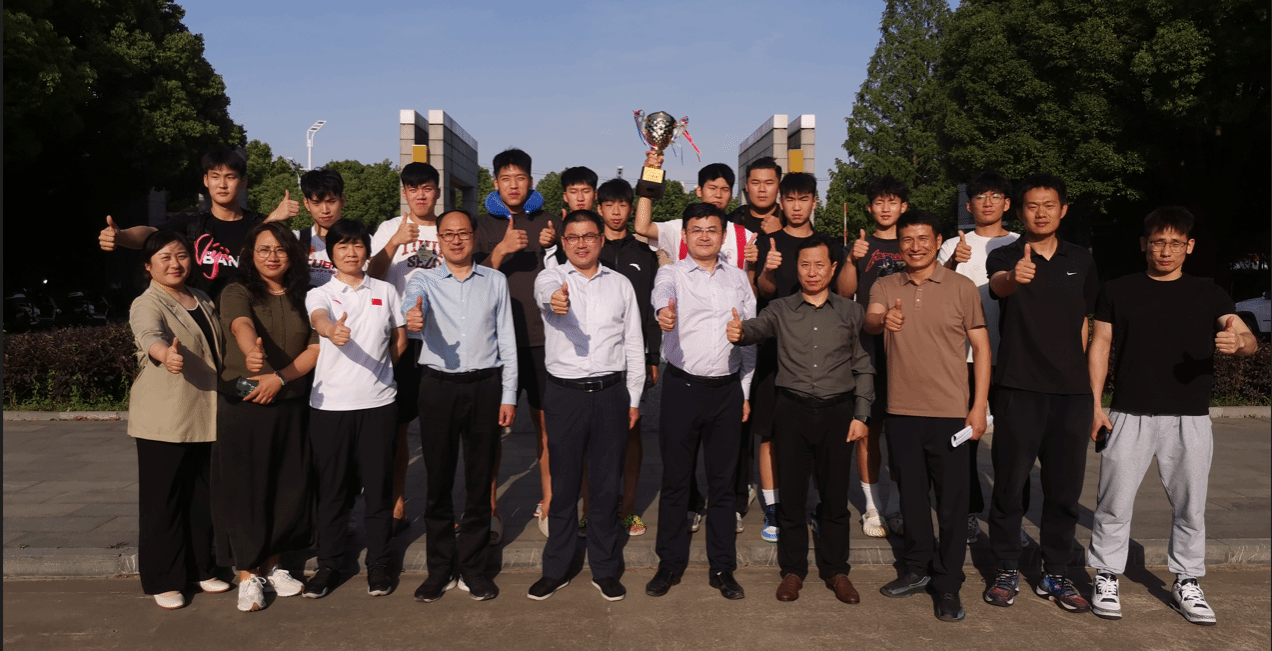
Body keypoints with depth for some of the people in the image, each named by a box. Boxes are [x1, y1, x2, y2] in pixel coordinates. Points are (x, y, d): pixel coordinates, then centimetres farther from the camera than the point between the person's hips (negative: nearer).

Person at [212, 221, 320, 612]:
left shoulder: (304, 297, 8)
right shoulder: (237, 293, -2)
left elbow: (316, 348, -1)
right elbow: (241, 325, -25)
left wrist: (279, 378, -15)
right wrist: (251, 351, -47)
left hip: (291, 405, 3)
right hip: (242, 404, -3)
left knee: (288, 487, 8)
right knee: (244, 488, 0)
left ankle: (272, 566, 24)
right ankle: (247, 575, 12)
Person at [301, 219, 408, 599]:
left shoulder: (385, 292, 8)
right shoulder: (320, 294, 2)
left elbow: (400, 340, 18)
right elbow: (319, 320, -22)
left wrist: (375, 371, 11)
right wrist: (332, 331, -44)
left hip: (378, 403, 1)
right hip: (329, 404, -1)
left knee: (378, 486, 6)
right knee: (332, 488, 6)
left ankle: (378, 564, 19)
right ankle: (329, 564, 21)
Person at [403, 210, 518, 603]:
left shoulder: (495, 282, 8)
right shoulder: (424, 280, 5)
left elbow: (507, 341, 7)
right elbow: (411, 302, -19)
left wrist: (509, 395, 2)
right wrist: (412, 318, -44)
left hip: (485, 386, 1)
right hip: (439, 387, -1)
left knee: (480, 481, 7)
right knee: (439, 481, 6)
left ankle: (473, 567, 19)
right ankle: (440, 569, 19)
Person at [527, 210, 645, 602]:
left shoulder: (620, 284, 9)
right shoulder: (549, 279, 2)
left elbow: (634, 345, 11)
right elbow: (546, 292, -25)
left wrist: (634, 399, 7)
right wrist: (555, 299, -50)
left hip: (611, 392, 2)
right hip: (565, 393, -2)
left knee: (607, 484, 8)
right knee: (563, 484, 7)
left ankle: (604, 569, 22)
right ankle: (556, 570, 21)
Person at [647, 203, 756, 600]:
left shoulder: (739, 279, 11)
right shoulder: (672, 273, 1)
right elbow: (662, 292, -25)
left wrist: (745, 392, 10)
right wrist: (664, 310, -49)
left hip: (727, 389, 2)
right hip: (683, 387, -2)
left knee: (723, 481, 9)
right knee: (675, 479, 6)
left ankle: (722, 568, 20)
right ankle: (670, 564, 19)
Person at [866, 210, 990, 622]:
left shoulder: (962, 287, -1)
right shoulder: (885, 287, 5)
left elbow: (981, 345, 0)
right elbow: (868, 322, -12)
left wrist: (980, 406, -6)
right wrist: (883, 319, -37)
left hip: (949, 412, -3)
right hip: (901, 411, 3)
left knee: (951, 501, 3)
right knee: (911, 495, 15)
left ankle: (948, 584, 15)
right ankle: (918, 569, 31)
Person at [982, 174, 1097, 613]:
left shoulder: (1081, 261, 12)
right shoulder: (1005, 257, -1)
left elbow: (1084, 322, 20)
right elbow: (997, 284, -25)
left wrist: (1077, 374, 14)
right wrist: (1014, 277, -48)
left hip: (1071, 391, 3)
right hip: (1018, 388, -3)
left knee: (1065, 487, 8)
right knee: (1009, 482, 2)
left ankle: (1055, 574, 21)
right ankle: (1006, 571, 15)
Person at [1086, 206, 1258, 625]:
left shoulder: (1208, 295, 6)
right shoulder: (1118, 291, 5)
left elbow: (1248, 342, -4)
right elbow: (1099, 347, 5)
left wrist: (1238, 341, -29)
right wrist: (1095, 405, -2)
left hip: (1189, 418, 1)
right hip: (1130, 415, -1)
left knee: (1190, 508, 9)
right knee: (1115, 503, 1)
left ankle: (1186, 584, 24)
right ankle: (1106, 579, 14)